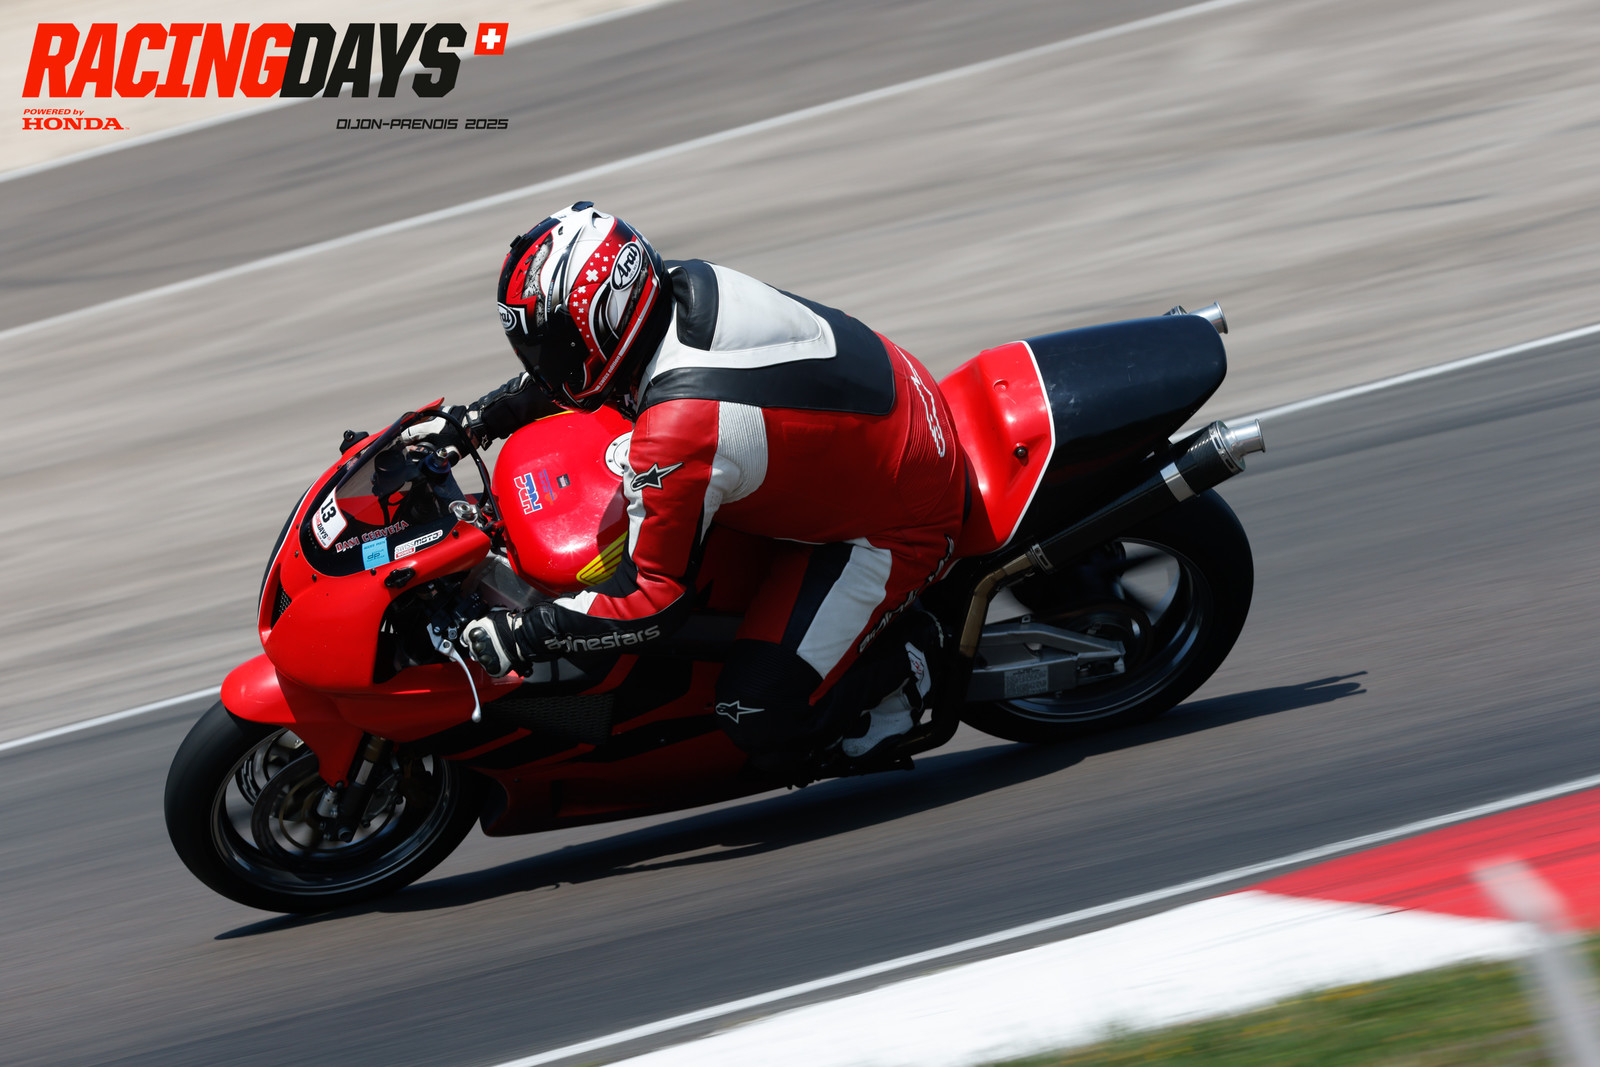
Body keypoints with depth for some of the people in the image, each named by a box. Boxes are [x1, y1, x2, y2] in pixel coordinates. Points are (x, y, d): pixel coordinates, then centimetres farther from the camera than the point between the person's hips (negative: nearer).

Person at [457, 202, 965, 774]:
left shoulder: (678, 435, -35)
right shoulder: (685, 283, -11)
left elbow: (655, 599, -24)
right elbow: (576, 364, 12)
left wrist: (521, 635, -17)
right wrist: (474, 418, 12)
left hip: (898, 524, -9)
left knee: (762, 719, -12)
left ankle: (910, 652, 8)